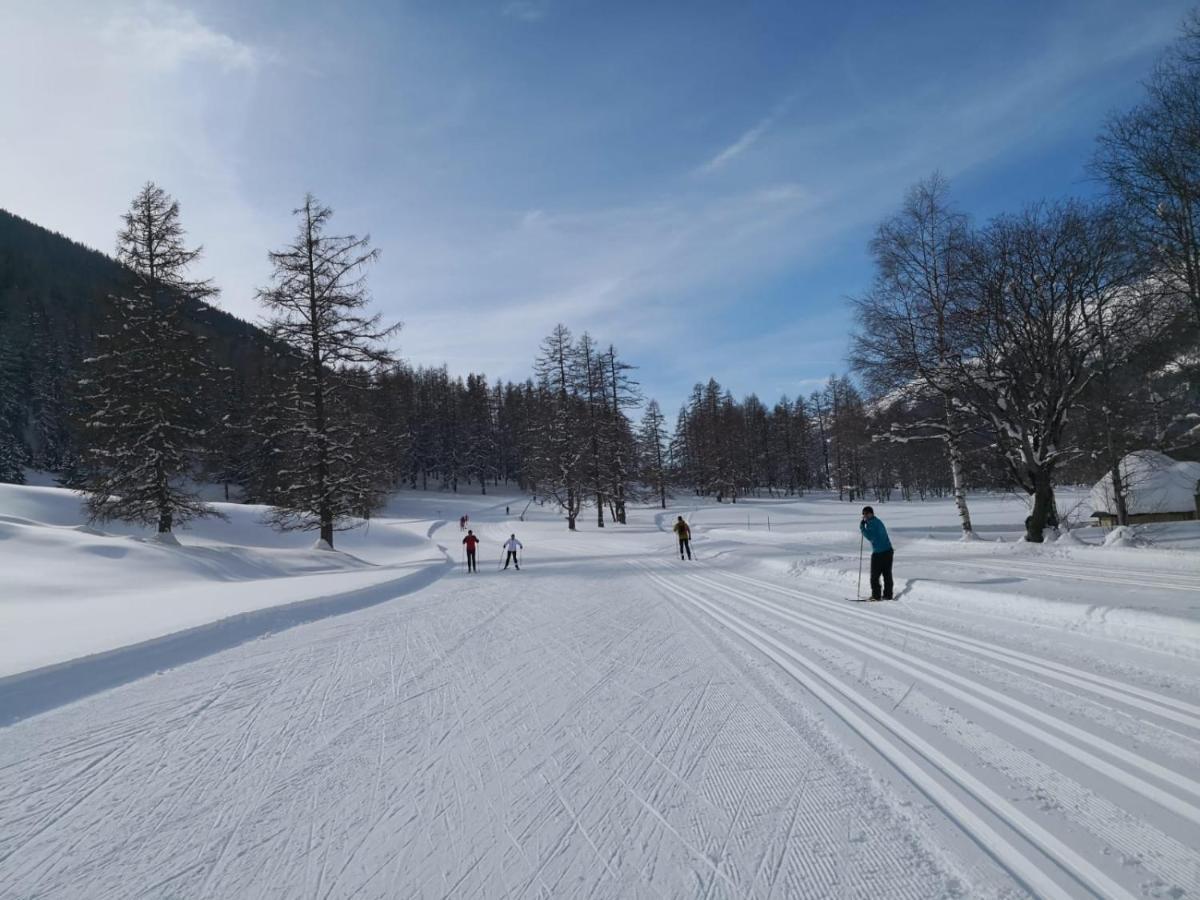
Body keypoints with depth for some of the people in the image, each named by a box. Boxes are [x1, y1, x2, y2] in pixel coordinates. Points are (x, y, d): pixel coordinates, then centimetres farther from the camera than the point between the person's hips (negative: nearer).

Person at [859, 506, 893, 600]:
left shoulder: (872, 523, -12)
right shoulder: (878, 521, 17)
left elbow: (870, 537, -22)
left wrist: (862, 528, -14)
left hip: (878, 553, -9)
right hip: (888, 551, 9)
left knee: (874, 575, 0)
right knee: (887, 574, 12)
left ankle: (876, 595, 1)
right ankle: (888, 595, 16)